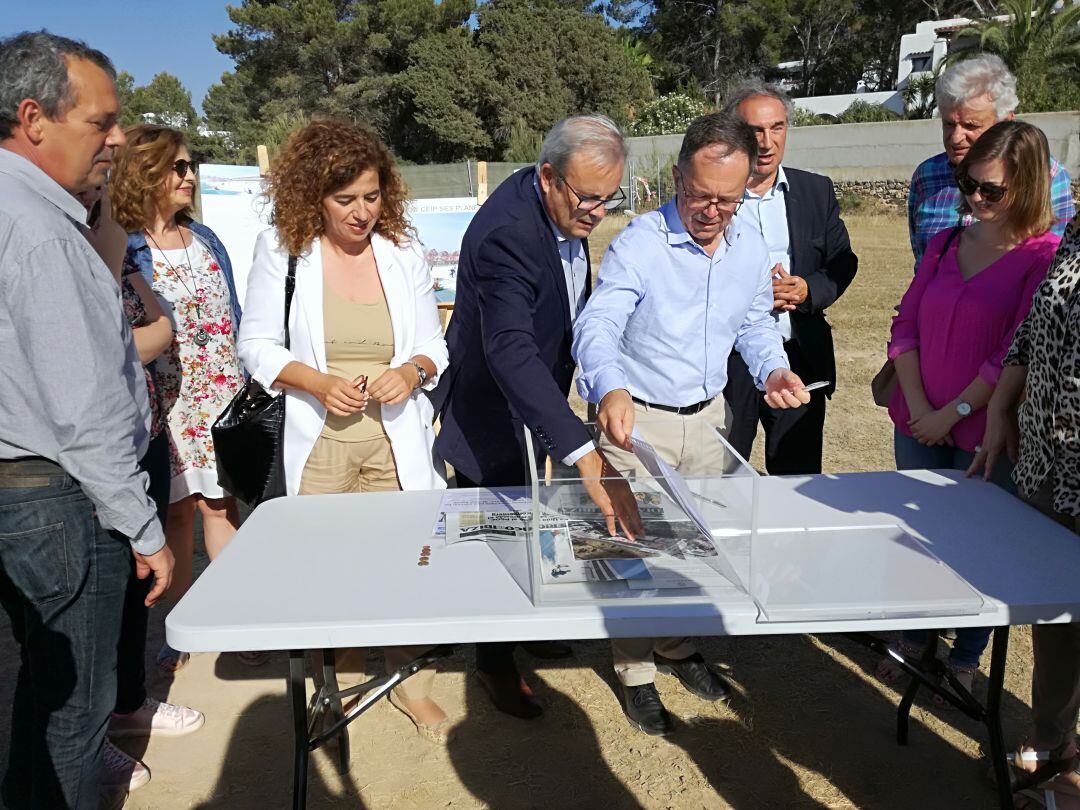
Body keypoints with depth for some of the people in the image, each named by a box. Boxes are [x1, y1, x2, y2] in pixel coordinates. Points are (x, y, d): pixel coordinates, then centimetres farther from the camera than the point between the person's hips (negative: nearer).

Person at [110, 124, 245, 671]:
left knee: (220, 504, 8)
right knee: (177, 512, 7)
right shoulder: (122, 250, -6)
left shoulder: (205, 240, 10)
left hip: (221, 396, 4)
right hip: (166, 404, -3)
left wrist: (246, 389, 11)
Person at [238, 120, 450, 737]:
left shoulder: (405, 253, 3)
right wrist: (317, 382, -17)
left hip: (396, 438, 1)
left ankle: (410, 681, 24)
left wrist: (413, 371, -15)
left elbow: (435, 346, 8)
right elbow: (258, 345, 0)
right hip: (319, 439, -1)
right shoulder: (281, 251, -2)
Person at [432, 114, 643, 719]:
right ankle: (496, 663, 31)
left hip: (533, 399, 8)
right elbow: (510, 352, -49)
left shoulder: (567, 209, -7)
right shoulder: (506, 233, -36)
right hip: (491, 414, -8)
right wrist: (587, 456, -57)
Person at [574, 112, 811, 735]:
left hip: (709, 415, 6)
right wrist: (610, 388, -54)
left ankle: (680, 647, 43)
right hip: (639, 419, -5)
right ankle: (636, 673, 27)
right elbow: (597, 325, -33)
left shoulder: (752, 245, -2)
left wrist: (773, 369, -11)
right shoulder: (639, 244, -20)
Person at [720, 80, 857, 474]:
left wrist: (809, 290, -11)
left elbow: (843, 261, 10)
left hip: (800, 358, 3)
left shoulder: (817, 191, 8)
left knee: (799, 480, 13)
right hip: (725, 362, -2)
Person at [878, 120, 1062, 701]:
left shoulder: (1045, 257, -11)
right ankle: (912, 641, 36)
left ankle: (964, 661, 29)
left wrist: (953, 412, -13)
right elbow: (905, 325, 4)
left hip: (986, 434, -5)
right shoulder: (945, 244, 6)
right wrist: (918, 406, -6)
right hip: (919, 426, 5)